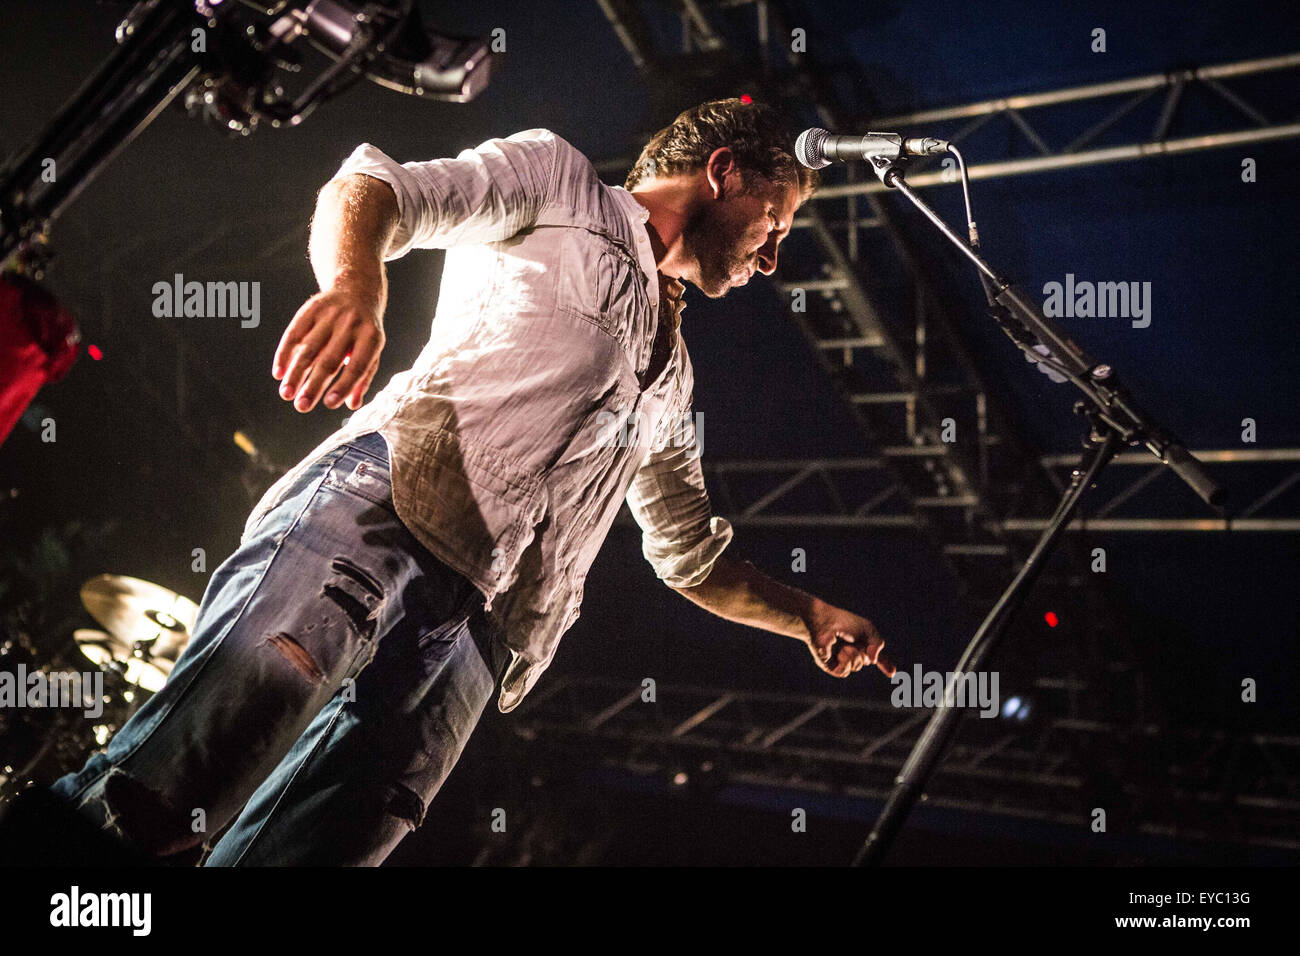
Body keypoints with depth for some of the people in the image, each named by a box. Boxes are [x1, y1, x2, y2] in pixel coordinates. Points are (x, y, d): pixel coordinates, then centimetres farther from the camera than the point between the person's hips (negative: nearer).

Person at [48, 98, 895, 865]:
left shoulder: (668, 382, 40)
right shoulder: (556, 182, 20)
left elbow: (694, 559, 50)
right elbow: (369, 190, 3)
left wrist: (810, 616, 38)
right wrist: (355, 287, -21)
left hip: (475, 623, 6)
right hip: (385, 494, -5)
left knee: (334, 837, -21)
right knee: (270, 672, -37)